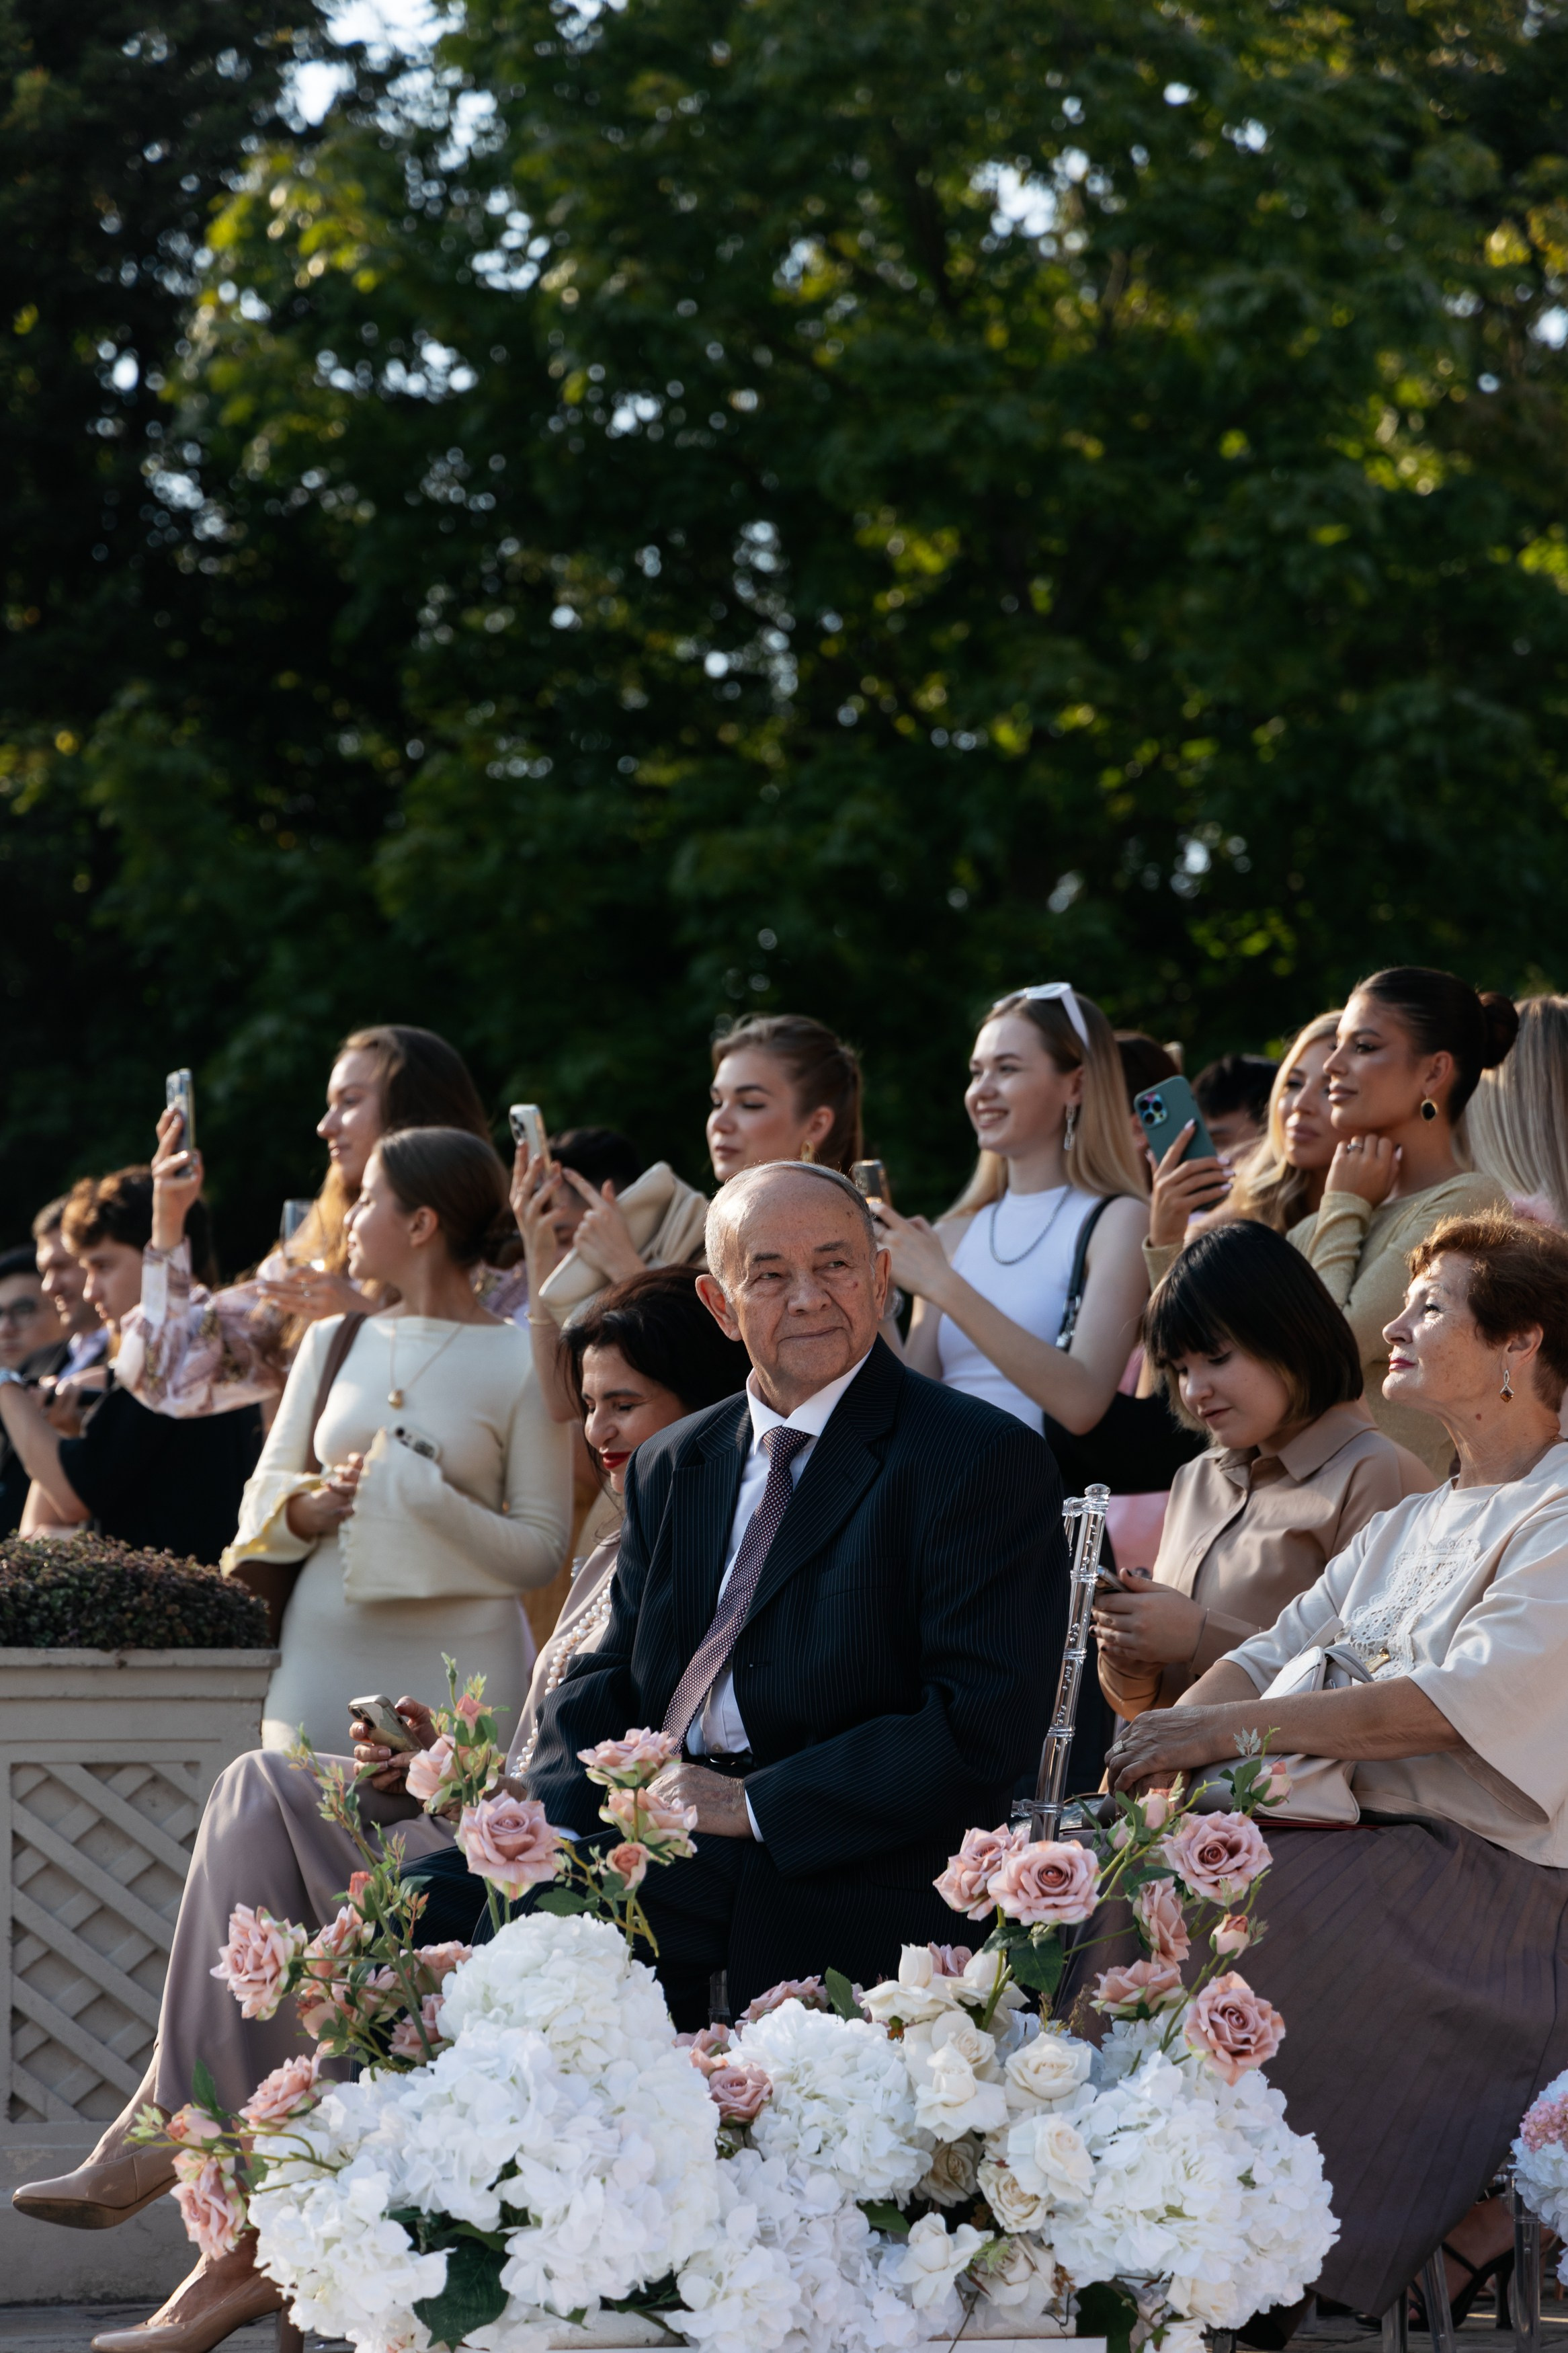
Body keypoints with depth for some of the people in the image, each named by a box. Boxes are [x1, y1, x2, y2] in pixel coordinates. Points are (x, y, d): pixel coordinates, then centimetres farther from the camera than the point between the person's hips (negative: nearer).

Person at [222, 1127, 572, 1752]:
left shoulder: (521, 1364, 0)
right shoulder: (331, 1344, 14)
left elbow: (541, 1551, -5)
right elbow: (265, 1495, 16)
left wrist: (427, 1501, -17)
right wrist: (308, 1508, -6)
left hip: (458, 1666, -4)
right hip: (322, 1657, 4)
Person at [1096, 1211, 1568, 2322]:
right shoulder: (1408, 1528, 23)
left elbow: (1455, 1705, -19)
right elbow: (1278, 1653, 14)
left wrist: (1227, 1730, -23)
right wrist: (1161, 1745, -7)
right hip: (1368, 1843, 8)